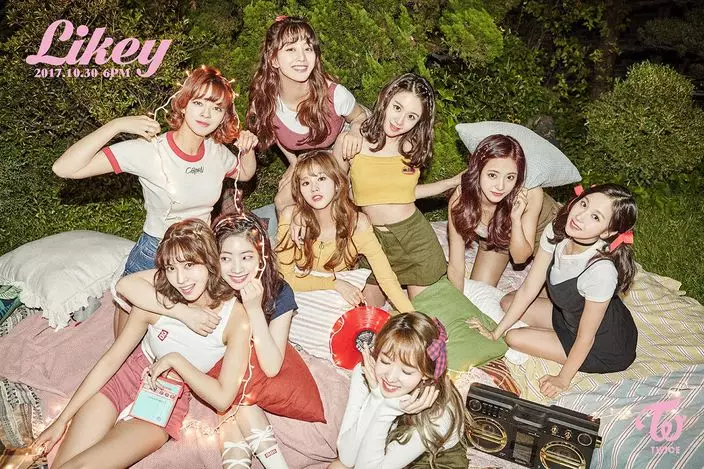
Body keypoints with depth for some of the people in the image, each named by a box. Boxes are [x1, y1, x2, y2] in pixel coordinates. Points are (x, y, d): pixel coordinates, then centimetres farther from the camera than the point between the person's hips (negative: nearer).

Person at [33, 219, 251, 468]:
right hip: (123, 377, 1)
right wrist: (63, 420, -5)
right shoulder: (154, 300, -18)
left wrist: (176, 359, -22)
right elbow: (110, 361, -7)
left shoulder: (235, 318, -22)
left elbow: (222, 399, -20)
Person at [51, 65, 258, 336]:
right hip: (154, 256, -4)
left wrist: (249, 149, -2)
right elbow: (65, 168, -28)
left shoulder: (216, 151, -5)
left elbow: (245, 174, 19)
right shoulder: (148, 150, -22)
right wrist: (117, 125, -33)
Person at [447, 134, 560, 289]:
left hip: (542, 226, -1)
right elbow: (455, 267, -30)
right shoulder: (460, 199, -37)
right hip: (494, 235, 1)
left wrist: (516, 219, -45)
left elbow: (520, 257, -30)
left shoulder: (530, 193, -40)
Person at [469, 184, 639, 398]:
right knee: (508, 302, 6)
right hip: (569, 315, 7)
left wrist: (563, 379, -15)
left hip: (607, 349, -7)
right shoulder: (556, 232, -21)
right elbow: (528, 288, -11)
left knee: (514, 338, -10)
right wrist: (495, 332, -8)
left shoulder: (601, 271, -40)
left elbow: (585, 338, -26)